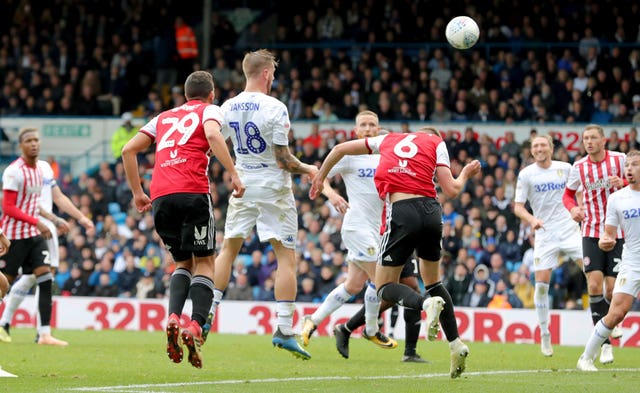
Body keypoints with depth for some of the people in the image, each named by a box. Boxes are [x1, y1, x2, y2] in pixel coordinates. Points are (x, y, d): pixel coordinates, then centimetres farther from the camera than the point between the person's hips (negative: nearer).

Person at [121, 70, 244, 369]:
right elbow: (212, 135, -9)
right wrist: (233, 175, -12)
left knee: (183, 263, 17)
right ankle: (195, 327, -18)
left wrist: (137, 193, 28)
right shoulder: (209, 110, 15)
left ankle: (173, 319, -7)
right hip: (192, 192, -4)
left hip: (160, 197, 4)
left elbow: (128, 149, 25)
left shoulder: (164, 117, 29)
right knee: (204, 262, 2)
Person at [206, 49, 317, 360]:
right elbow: (283, 159, -15)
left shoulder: (228, 108, 1)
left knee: (228, 250, 17)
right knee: (286, 256, 0)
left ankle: (206, 313, 12)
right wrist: (307, 170, 2)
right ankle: (284, 330, -6)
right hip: (273, 188, -5)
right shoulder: (274, 108, -16)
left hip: (242, 188, 5)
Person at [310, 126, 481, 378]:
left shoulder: (389, 139, 24)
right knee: (432, 280, 21)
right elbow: (451, 190, 8)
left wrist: (320, 178, 43)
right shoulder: (437, 143, 18)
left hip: (401, 212, -2)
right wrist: (465, 175, 29)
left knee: (385, 287, 5)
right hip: (431, 211, 2)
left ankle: (427, 303, -25)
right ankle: (456, 343, 10)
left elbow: (340, 149, 30)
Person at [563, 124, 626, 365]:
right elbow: (568, 194, 15)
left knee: (612, 288, -5)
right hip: (591, 231, 1)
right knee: (594, 284, -13)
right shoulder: (578, 167, 1)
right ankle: (605, 344, -7)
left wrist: (622, 184, -19)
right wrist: (573, 208, -7)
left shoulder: (619, 160, -5)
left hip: (617, 232, -1)